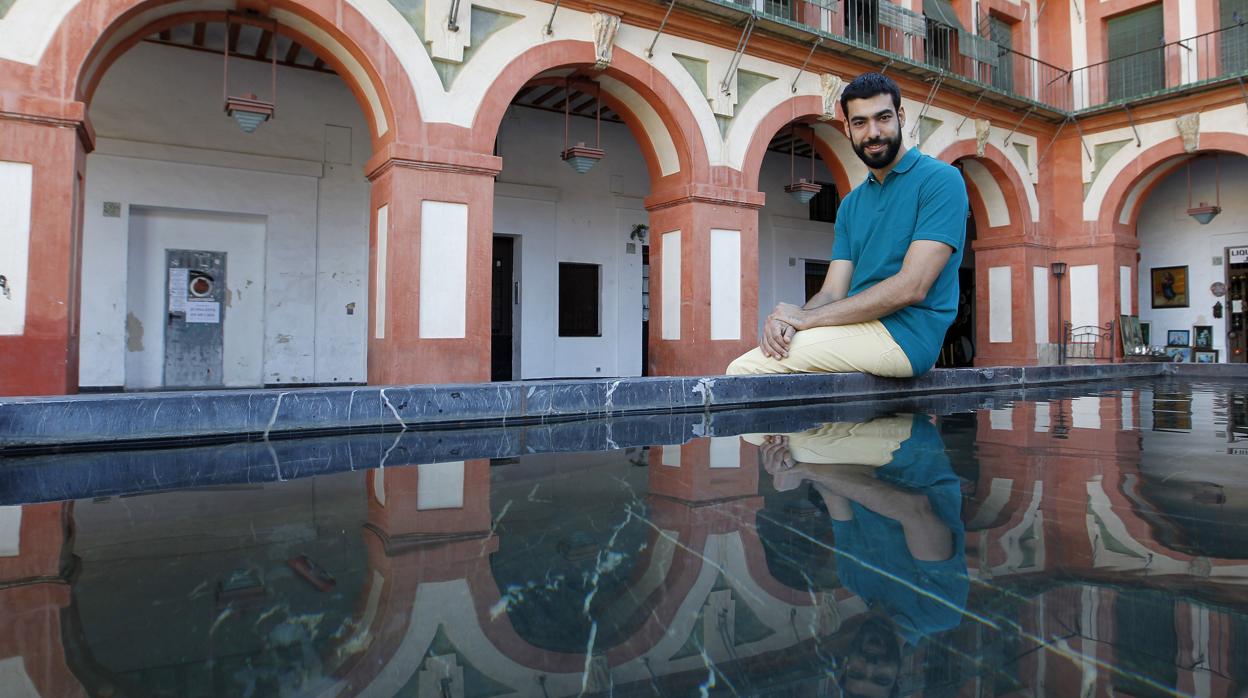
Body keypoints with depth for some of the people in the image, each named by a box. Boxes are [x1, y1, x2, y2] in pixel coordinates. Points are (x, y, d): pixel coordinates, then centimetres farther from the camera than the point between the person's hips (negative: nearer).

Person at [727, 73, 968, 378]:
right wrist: (788, 320, -14)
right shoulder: (850, 205, 17)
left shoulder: (940, 179, -4)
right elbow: (832, 293, 9)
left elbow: (911, 288, -16)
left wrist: (808, 317, -15)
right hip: (860, 326, 7)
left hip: (904, 332, -7)